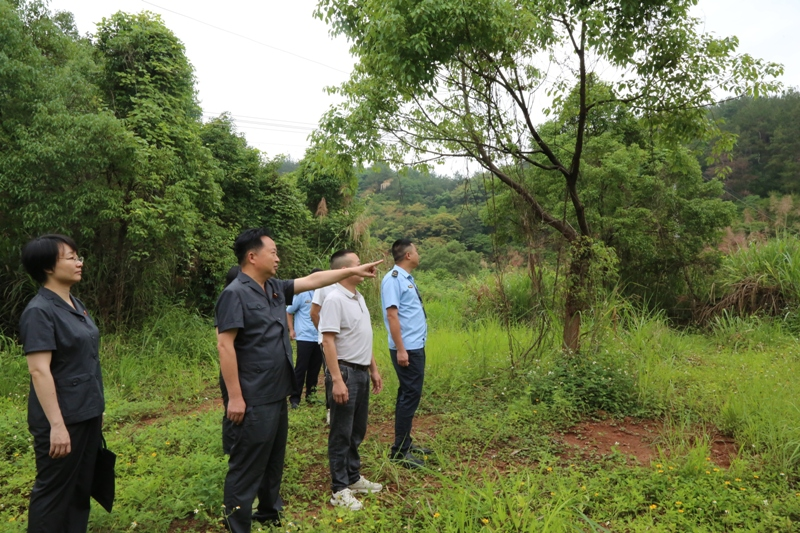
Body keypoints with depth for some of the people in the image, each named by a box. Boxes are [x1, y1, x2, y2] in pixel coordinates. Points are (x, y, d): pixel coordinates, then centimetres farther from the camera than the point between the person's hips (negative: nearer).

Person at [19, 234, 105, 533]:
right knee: (54, 490, 7)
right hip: (63, 418, -8)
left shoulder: (76, 305, 8)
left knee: (82, 486, 17)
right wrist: (56, 424, -23)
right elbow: (39, 371, -21)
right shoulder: (39, 311, -17)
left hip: (87, 414, 8)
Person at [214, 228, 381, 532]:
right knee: (247, 468, 2)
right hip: (252, 401, -9)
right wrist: (234, 397, -22)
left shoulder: (275, 288, 9)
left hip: (276, 395, 9)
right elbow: (225, 346, -20)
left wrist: (353, 271, 19)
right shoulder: (236, 294, -16)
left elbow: (313, 280, 18)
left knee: (273, 462, 23)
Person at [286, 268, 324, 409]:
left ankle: (310, 394, 25)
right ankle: (295, 398, 9)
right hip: (305, 338, -3)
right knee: (301, 368, 0)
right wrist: (291, 330, 1)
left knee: (315, 368, 11)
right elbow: (289, 312, 6)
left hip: (319, 339, 3)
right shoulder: (302, 294, -5)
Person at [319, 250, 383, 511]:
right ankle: (340, 490, 13)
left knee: (357, 431, 18)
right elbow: (328, 341, -21)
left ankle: (353, 478, 32)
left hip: (361, 372, 9)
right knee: (341, 434, 2)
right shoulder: (335, 299, -17)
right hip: (345, 372, -9)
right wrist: (336, 379, -25)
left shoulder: (358, 297, 12)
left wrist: (374, 369, 18)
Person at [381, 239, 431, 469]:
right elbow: (392, 315, -19)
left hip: (416, 346, 10)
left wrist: (411, 347, 14)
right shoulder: (393, 279, -14)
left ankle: (405, 443, 24)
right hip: (406, 348, -10)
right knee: (410, 395, -6)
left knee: (409, 394, 14)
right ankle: (400, 450, 3)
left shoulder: (407, 278, 14)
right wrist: (400, 349, -21)